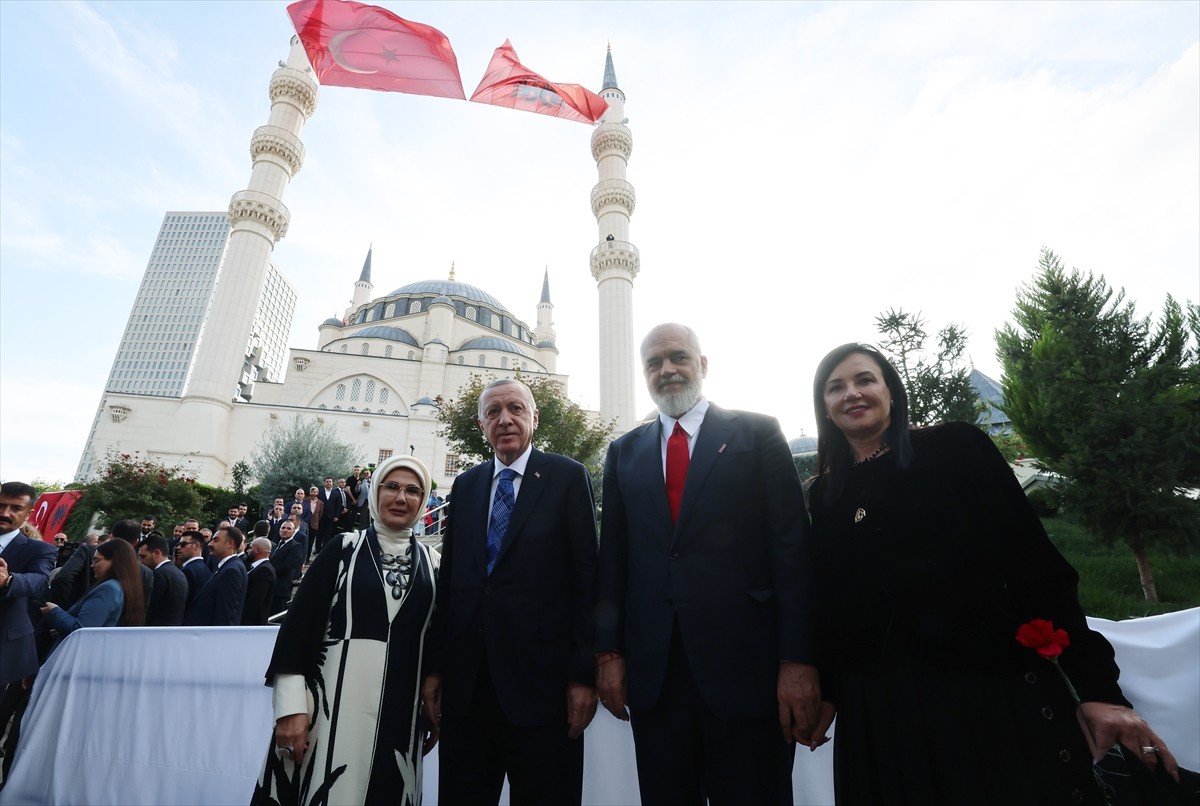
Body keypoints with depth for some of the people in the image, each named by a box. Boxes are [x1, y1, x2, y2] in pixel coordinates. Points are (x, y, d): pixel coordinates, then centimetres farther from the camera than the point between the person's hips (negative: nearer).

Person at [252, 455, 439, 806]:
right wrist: (291, 706, -10)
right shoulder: (343, 549, -2)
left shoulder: (432, 563, 3)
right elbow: (298, 624, -4)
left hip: (401, 712, 2)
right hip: (333, 702, -2)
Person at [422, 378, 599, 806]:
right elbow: (449, 579, 10)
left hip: (540, 679, -4)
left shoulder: (568, 476, -4)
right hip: (465, 680, 4)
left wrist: (584, 674, -9)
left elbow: (586, 577, -7)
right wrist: (435, 667, 9)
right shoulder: (465, 485, 10)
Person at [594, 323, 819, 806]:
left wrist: (799, 659, -9)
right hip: (651, 672, 3)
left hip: (745, 665, -2)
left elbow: (792, 549, -5)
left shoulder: (757, 433, 0)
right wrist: (608, 650, 4)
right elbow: (612, 559, 8)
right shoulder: (624, 453, 9)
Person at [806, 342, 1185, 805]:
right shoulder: (823, 496, 5)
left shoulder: (955, 448, -3)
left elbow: (1036, 561, -6)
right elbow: (829, 602, 9)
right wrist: (826, 690, 7)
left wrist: (1097, 684, -9)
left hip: (996, 689, -2)